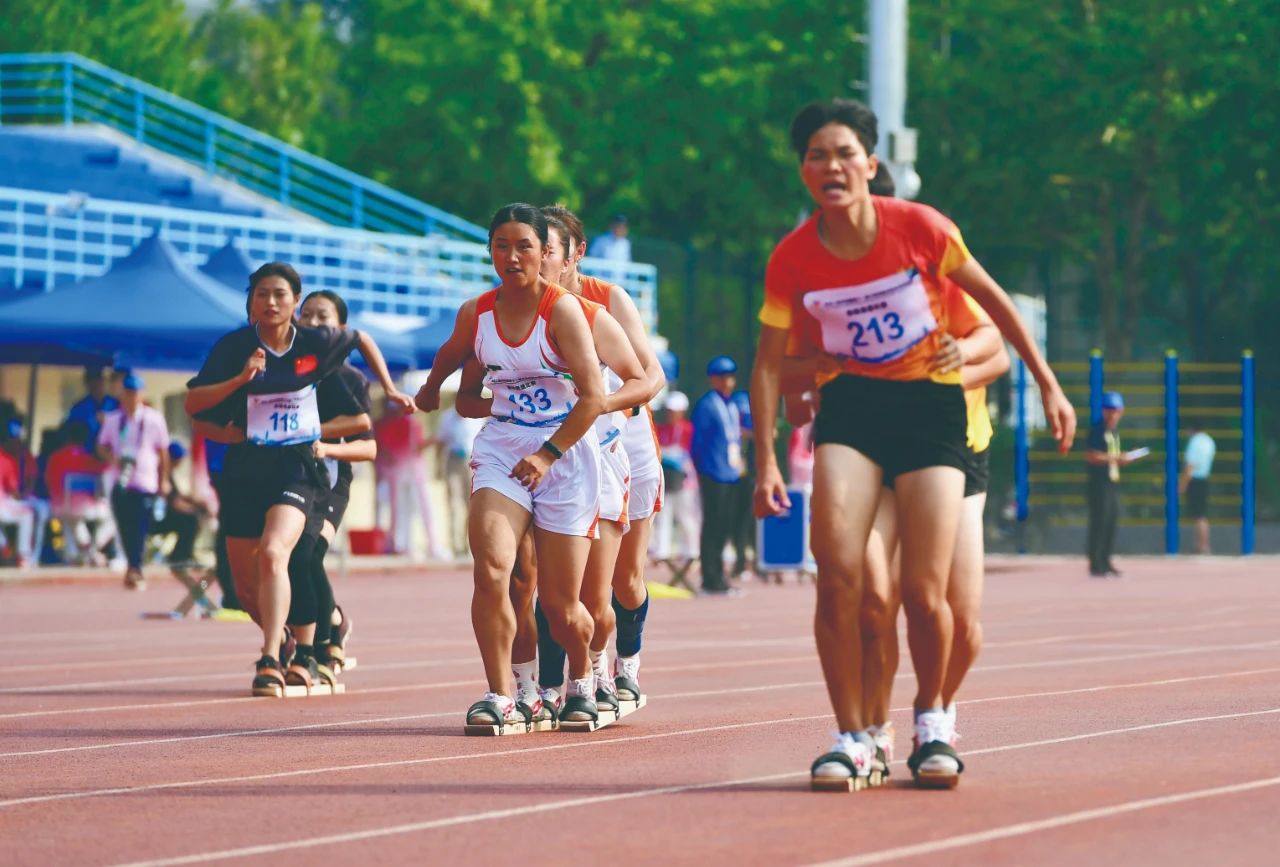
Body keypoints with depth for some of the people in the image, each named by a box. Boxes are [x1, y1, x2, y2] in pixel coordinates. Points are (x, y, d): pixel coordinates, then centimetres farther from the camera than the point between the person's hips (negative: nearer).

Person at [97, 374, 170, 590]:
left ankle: (135, 569, -12)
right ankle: (134, 569, 14)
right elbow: (102, 447, 14)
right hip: (118, 482, 3)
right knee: (124, 529, 2)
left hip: (145, 482, -3)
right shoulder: (112, 420, 8)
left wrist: (164, 481, 6)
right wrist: (112, 458, -8)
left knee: (139, 529, -12)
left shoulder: (153, 420, 1)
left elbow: (162, 452, 7)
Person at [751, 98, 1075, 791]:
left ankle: (930, 718, 21)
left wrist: (1048, 385, 5)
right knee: (837, 569, -19)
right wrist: (766, 462, -4)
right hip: (851, 403, 1)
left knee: (924, 592, -8)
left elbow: (992, 299, 1)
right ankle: (854, 740, -8)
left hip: (931, 403, -1)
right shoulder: (791, 259, -8)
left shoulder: (918, 228, -13)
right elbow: (769, 362, 2)